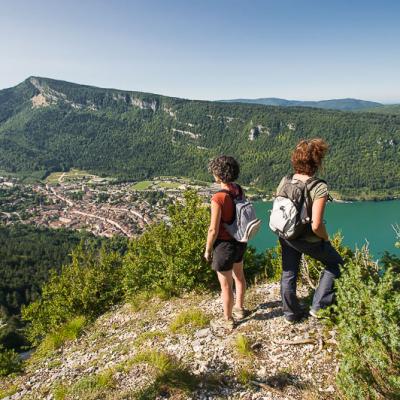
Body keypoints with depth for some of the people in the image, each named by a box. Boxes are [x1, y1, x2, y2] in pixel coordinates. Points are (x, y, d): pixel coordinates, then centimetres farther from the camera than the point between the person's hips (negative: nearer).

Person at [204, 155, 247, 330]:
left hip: (224, 244, -8)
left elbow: (213, 230, -23)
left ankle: (228, 320, 30)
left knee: (225, 285, 11)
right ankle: (239, 308, 49)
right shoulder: (240, 191, -6)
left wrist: (207, 250, -8)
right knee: (238, 275, 27)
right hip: (240, 241, 8)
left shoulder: (218, 198, -28)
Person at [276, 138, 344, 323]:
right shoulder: (319, 187, -26)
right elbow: (316, 226, -29)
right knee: (334, 264, 22)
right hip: (309, 240, -5)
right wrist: (326, 238, -9)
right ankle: (318, 307, 22)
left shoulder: (284, 181, -8)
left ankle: (291, 313, 40)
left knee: (288, 274, 21)